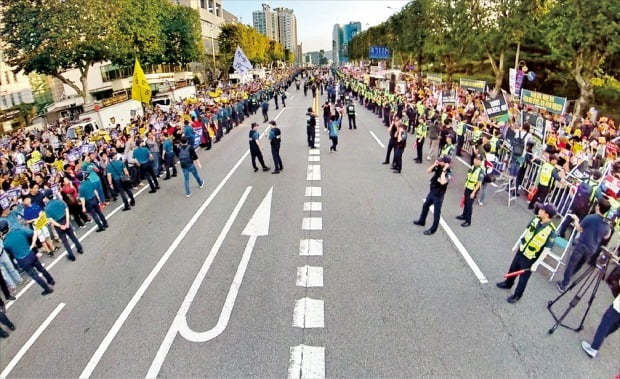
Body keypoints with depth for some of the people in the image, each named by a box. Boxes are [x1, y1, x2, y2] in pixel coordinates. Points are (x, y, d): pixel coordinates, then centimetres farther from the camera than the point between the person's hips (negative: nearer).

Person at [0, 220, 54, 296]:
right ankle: (51, 280, 44)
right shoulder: (19, 231, -9)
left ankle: (48, 289, 23)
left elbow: (9, 252, 3)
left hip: (23, 261, -3)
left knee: (35, 276, 13)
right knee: (41, 268, 26)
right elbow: (35, 234, 1)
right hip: (31, 255, 3)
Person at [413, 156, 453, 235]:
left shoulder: (449, 172, -22)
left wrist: (444, 170, -34)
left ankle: (433, 229, 19)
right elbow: (428, 171, -1)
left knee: (436, 212, 6)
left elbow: (442, 182, -37)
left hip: (438, 195, -8)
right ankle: (422, 221, 45)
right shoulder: (438, 167, -4)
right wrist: (434, 165, -15)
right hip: (432, 191, 8)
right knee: (425, 206, 24)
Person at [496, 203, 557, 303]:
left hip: (530, 259, -6)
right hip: (521, 251, 6)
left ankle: (517, 295, 35)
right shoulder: (536, 219, -9)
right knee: (512, 269, 25)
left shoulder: (551, 231, -28)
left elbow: (547, 250, -21)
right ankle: (508, 284, 51)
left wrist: (536, 264, -17)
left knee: (523, 278, 13)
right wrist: (517, 245, 13)